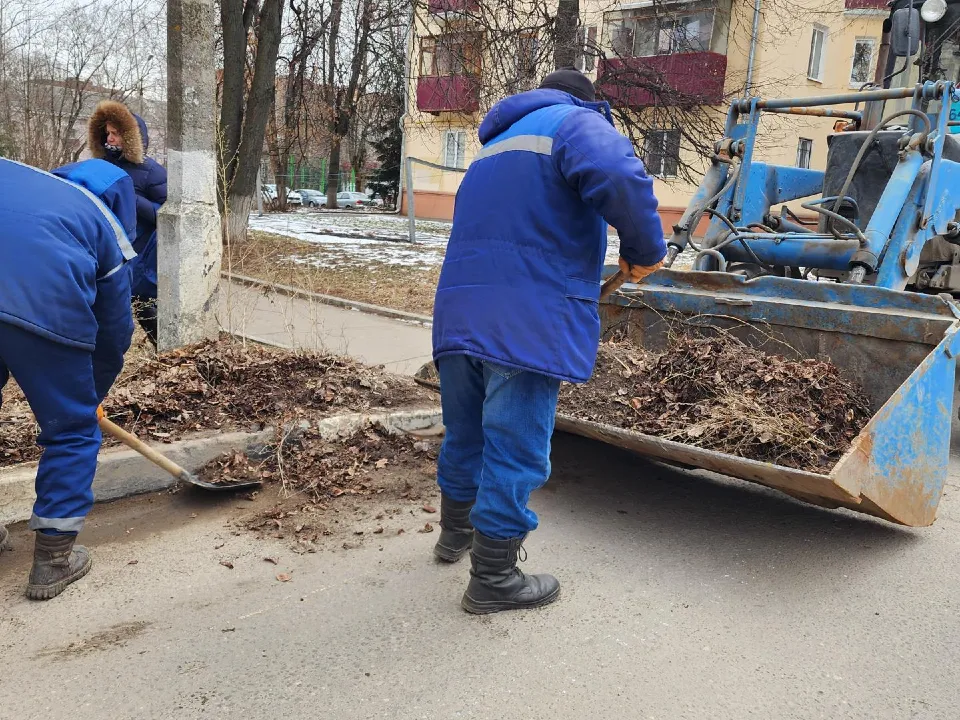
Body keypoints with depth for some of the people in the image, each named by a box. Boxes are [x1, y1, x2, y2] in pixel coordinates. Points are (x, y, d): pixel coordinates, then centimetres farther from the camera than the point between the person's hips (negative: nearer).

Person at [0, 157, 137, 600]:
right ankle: (53, 559, 22)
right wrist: (94, 393, 39)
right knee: (72, 430, 17)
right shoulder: (107, 225, 21)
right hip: (44, 308, -3)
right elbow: (115, 330, 23)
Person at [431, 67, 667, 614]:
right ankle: (493, 580, 12)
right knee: (515, 449, 1)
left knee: (465, 432, 22)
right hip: (526, 322, -8)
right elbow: (619, 176, -22)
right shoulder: (578, 122, 2)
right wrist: (646, 250, -7)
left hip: (459, 312, 8)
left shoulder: (496, 146, 29)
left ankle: (456, 532, 42)